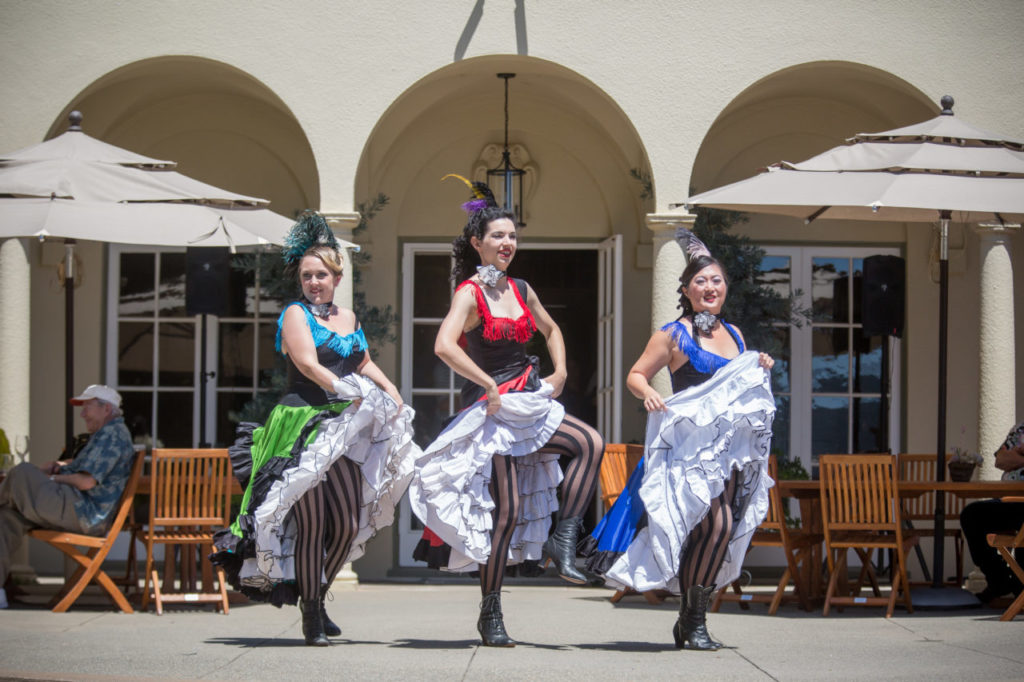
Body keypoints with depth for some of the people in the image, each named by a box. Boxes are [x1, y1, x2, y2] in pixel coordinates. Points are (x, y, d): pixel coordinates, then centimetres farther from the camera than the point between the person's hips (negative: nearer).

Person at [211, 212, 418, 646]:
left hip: (344, 428, 6)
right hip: (302, 425, -6)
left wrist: (390, 391, 7)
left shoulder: (348, 317, 17)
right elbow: (308, 364, -15)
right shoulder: (295, 314, -2)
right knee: (312, 520, -7)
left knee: (349, 522, 2)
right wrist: (347, 391, -27)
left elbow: (364, 365, 25)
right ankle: (311, 615, 3)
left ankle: (318, 595, 23)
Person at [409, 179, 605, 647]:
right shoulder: (469, 293, -10)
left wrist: (559, 371, 14)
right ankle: (490, 614, 2)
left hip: (529, 399, 7)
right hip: (491, 405, -7)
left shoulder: (521, 290, 11)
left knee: (591, 444, -15)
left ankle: (562, 541, -6)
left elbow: (550, 330, 30)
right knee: (507, 508, -9)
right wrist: (490, 386, -21)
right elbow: (444, 346, -26)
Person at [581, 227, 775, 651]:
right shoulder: (673, 336, -1)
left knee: (725, 528, 5)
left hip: (729, 445, 7)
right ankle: (693, 622, -11)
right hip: (690, 443, -7)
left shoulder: (733, 334, 17)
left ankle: (691, 620, 17)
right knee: (715, 521, -20)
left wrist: (760, 369, 8)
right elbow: (635, 375, 1)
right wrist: (648, 393, -20)